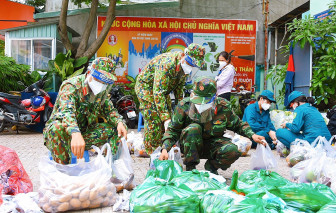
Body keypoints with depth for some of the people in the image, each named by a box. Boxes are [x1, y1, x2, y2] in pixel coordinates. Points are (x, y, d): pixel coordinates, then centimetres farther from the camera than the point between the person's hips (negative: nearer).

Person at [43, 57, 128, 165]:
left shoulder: (102, 91, -1)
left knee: (116, 128, -6)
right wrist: (75, 133, -60)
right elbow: (66, 111, -41)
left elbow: (109, 110, 7)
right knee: (57, 128, -40)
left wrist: (119, 122, -17)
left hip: (84, 133, 6)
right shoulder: (71, 86, -24)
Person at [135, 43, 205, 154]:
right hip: (146, 86, -8)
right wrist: (166, 118, -41)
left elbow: (179, 87, 5)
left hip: (163, 89, 8)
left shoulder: (185, 66, -10)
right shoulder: (166, 64, -37)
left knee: (169, 120, 3)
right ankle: (150, 153, -5)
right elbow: (158, 93, -39)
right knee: (154, 122, -14)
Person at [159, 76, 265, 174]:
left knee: (233, 151, -28)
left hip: (212, 144, 1)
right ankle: (190, 168, -17)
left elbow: (238, 124, 6)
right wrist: (165, 149, -25)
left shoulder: (223, 107, -12)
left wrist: (252, 135, -9)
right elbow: (172, 131, -9)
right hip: (191, 146, -1)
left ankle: (211, 166, 4)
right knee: (193, 128, -33)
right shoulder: (184, 106, -16)